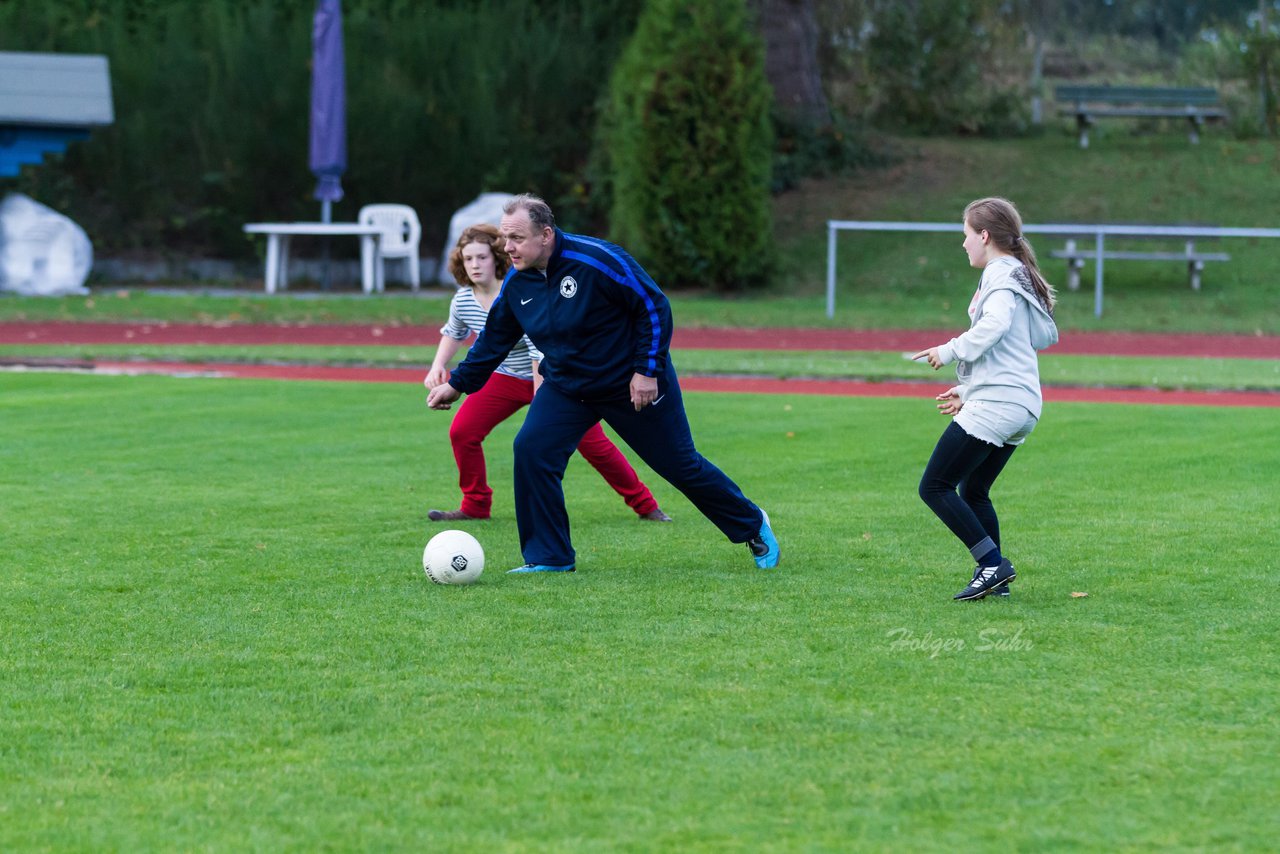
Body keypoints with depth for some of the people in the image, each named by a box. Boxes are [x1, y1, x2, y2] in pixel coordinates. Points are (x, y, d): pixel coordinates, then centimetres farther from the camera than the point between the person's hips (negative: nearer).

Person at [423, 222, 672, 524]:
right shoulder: (463, 301, -10)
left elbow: (541, 351, -30)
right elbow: (454, 332, 15)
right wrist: (438, 366, -2)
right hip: (506, 377, 5)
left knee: (594, 445, -6)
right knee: (461, 432, -12)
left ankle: (645, 505, 9)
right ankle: (475, 507, 6)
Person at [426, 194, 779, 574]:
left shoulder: (597, 260, -26)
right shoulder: (516, 283, -7)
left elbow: (654, 308, -19)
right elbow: (494, 340, 9)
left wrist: (647, 371, -19)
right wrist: (459, 383, 6)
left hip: (635, 385, -5)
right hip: (565, 387, 5)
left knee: (680, 465, 4)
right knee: (531, 449, -16)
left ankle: (752, 526, 28)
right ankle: (549, 557, -4)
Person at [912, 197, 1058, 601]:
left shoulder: (1001, 276, -7)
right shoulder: (1018, 276, 24)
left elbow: (994, 325, -27)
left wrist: (949, 351, -15)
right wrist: (968, 391, 28)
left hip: (995, 402, -10)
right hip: (1022, 405, 10)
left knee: (935, 487, -9)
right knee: (972, 492, 17)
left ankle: (993, 563, -14)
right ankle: (996, 579, 13)